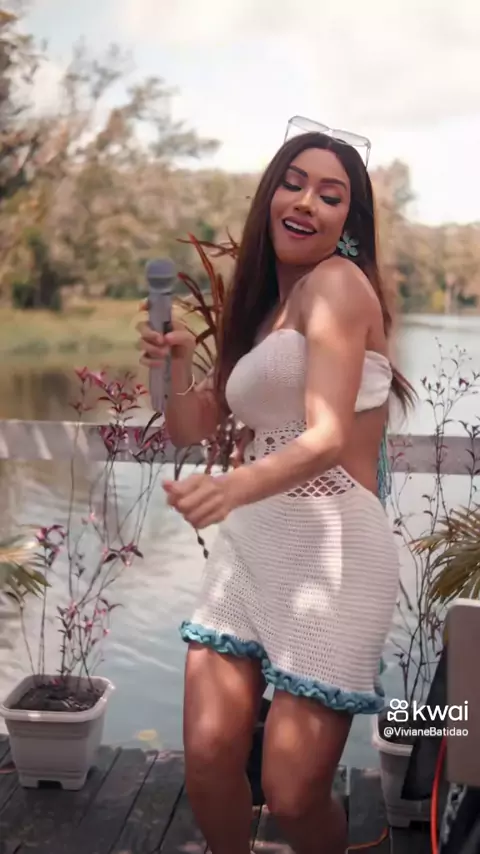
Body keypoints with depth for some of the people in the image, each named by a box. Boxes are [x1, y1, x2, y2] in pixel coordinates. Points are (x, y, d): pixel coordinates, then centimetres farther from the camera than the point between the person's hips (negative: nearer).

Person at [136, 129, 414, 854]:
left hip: (333, 548, -7)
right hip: (249, 544, 7)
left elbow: (328, 436, -21)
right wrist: (178, 363, -2)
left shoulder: (338, 281, -7)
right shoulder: (259, 307, 18)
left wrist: (232, 488, -39)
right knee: (207, 762, -2)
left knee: (293, 796, -5)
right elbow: (192, 430, 18)